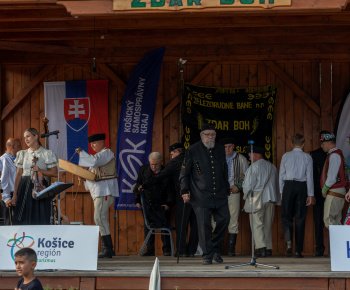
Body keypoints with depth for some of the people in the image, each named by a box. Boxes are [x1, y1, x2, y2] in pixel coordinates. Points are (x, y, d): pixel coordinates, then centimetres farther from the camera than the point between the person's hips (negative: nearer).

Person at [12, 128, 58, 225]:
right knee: (23, 219, -4)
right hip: (24, 188, 3)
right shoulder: (22, 154, 14)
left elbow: (54, 173, 0)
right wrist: (15, 194, 6)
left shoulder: (47, 154, 3)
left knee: (40, 220, -8)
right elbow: (19, 174, 13)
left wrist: (40, 170, -15)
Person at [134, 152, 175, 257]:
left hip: (161, 205, -3)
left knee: (165, 225, -7)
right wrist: (137, 200, 8)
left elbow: (171, 191, 1)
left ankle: (167, 250, 1)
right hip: (147, 204, 3)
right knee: (147, 227, 2)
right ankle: (150, 250, 7)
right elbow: (138, 184, 14)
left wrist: (168, 204, -11)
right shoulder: (143, 170, 5)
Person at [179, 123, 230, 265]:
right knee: (204, 224, -7)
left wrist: (227, 190, 20)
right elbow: (184, 172, 2)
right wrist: (184, 191, -6)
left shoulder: (220, 149, 12)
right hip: (201, 196, -4)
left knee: (224, 220, -1)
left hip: (219, 195, 4)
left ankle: (215, 249, 18)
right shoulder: (192, 150, -1)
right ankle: (207, 255, 1)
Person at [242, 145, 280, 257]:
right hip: (271, 199, 6)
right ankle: (268, 249, 10)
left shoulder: (254, 167, -8)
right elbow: (277, 184, 16)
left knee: (257, 224, -6)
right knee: (267, 225, 11)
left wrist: (246, 196, 8)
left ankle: (262, 248, -17)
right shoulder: (272, 167, 12)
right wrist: (277, 200, 21)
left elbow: (248, 185, -10)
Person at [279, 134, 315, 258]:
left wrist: (282, 191, 10)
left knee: (286, 216, 7)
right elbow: (309, 177, -1)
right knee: (300, 219, 4)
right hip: (302, 187, 0)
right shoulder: (307, 157, 1)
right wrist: (310, 195, 1)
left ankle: (289, 241, -19)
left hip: (288, 186, 0)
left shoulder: (286, 156, 3)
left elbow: (281, 175, 3)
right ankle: (298, 250, 4)